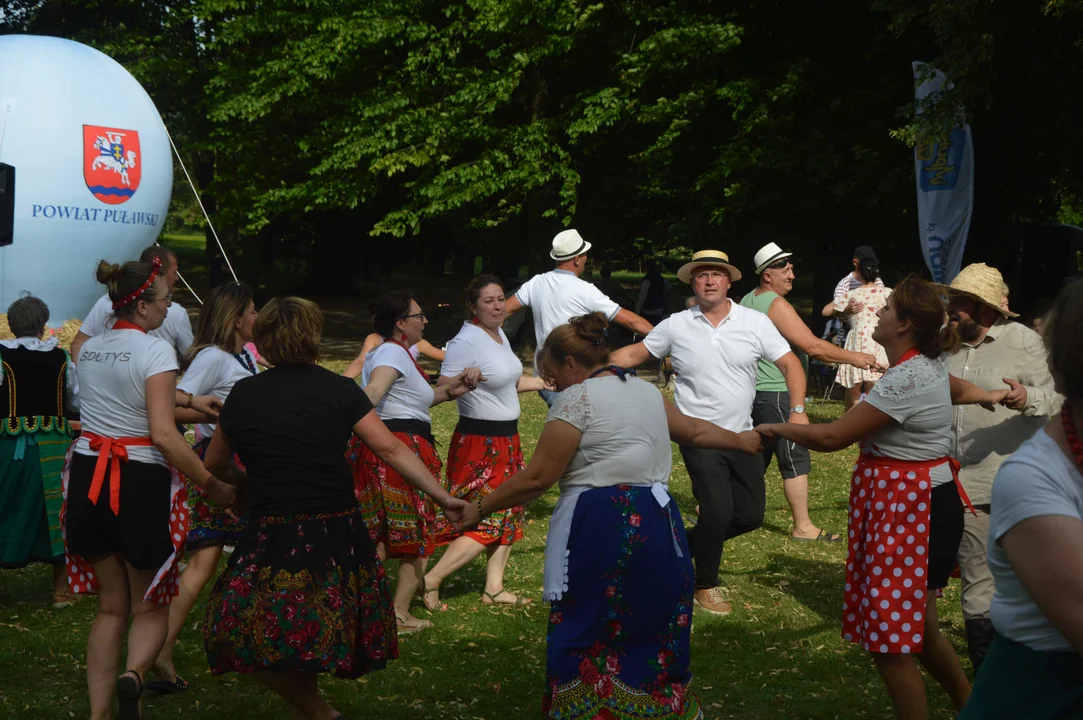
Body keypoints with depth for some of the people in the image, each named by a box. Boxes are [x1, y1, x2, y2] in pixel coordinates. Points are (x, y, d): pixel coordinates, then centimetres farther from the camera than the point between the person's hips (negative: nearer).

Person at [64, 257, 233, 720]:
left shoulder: (89, 349, 9)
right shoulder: (155, 350, -14)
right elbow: (164, 435, -22)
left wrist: (189, 400, 33)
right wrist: (212, 486, -17)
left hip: (87, 475, 6)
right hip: (140, 482, -6)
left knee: (111, 604, 17)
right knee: (150, 607, 8)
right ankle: (134, 674, -21)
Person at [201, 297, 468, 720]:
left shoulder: (243, 394, 3)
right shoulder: (340, 390, 0)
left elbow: (215, 464, 16)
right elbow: (391, 450, -5)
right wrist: (444, 498, -1)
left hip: (273, 538, -2)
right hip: (338, 536, 2)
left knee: (247, 638, 9)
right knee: (315, 635, 18)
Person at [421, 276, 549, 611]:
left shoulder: (499, 334, 8)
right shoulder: (466, 342, -20)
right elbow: (441, 390, -23)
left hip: (507, 439, 9)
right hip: (480, 442, -9)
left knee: (507, 515, 12)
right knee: (486, 522, -8)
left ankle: (494, 588, 22)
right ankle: (431, 581, 1)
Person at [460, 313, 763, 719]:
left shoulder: (577, 399, -7)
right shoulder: (646, 392, 16)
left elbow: (537, 479, -9)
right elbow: (695, 431, 29)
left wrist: (480, 509, 0)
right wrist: (742, 441, 47)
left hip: (600, 529, -8)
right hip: (657, 524, 8)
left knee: (586, 638, 2)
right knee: (653, 633, 14)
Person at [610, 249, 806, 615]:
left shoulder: (755, 322, -3)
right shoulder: (676, 326, -3)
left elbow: (790, 364, -4)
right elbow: (634, 354, 5)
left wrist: (798, 411, -18)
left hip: (742, 435, 3)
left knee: (751, 514, 5)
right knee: (718, 511, -12)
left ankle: (688, 544, 29)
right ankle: (705, 585, 12)